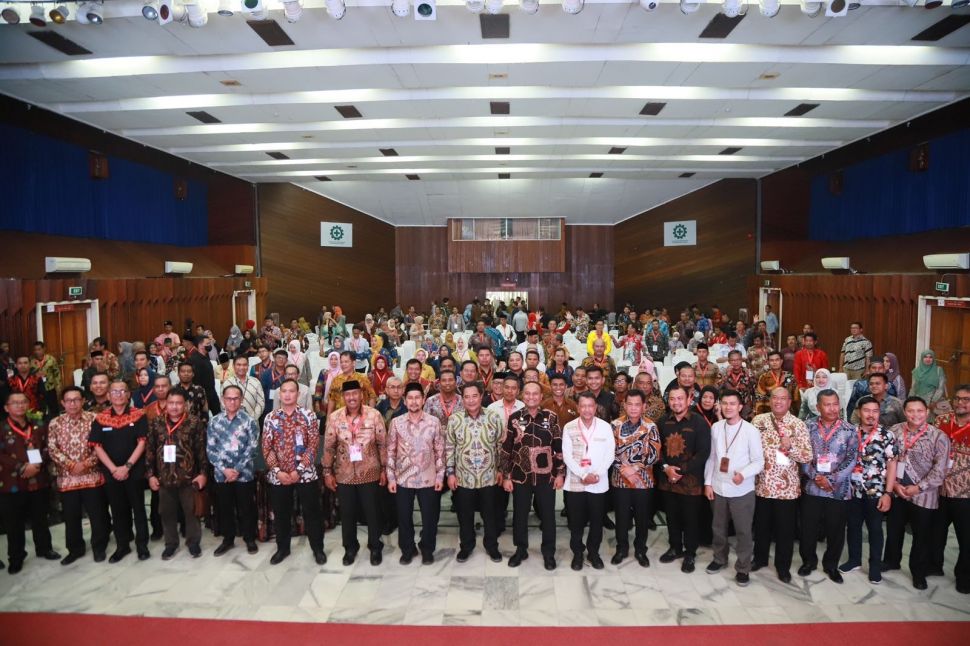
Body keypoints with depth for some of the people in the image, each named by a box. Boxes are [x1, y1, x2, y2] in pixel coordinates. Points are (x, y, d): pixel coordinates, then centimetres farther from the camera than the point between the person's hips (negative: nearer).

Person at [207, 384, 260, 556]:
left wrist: (237, 470, -14)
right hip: (221, 474, 2)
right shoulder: (214, 421, 3)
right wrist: (224, 469, -11)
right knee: (224, 508, 13)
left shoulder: (249, 421, -4)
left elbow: (252, 448, -9)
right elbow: (210, 449, 0)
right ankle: (228, 539, 31)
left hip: (244, 474, -2)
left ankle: (250, 539, 24)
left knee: (246, 508, 7)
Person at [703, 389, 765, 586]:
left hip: (742, 490, -4)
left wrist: (743, 474, -26)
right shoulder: (716, 428, 0)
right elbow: (711, 457, 6)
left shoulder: (751, 431, -12)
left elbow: (759, 461, -9)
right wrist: (708, 482, 5)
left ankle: (743, 568, 25)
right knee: (718, 527, 18)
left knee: (744, 531, 8)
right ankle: (720, 559, 39)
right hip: (719, 487, 4)